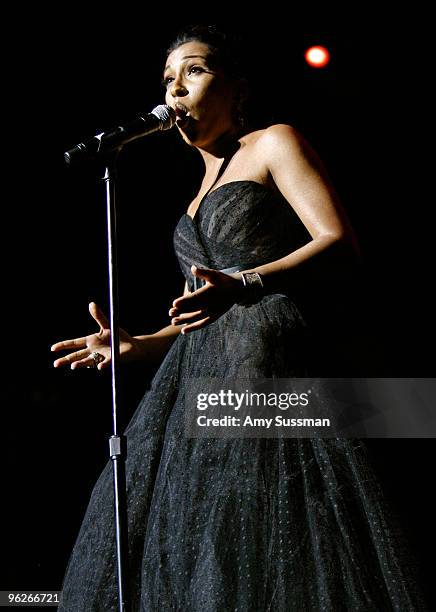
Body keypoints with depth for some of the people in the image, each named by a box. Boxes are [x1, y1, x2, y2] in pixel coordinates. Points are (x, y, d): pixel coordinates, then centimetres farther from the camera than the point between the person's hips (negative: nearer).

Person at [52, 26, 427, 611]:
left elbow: (341, 245, -9)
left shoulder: (274, 144, 5)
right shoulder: (200, 195, 27)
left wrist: (242, 286, -23)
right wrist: (136, 345, 10)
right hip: (199, 375, 8)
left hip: (267, 355, -8)